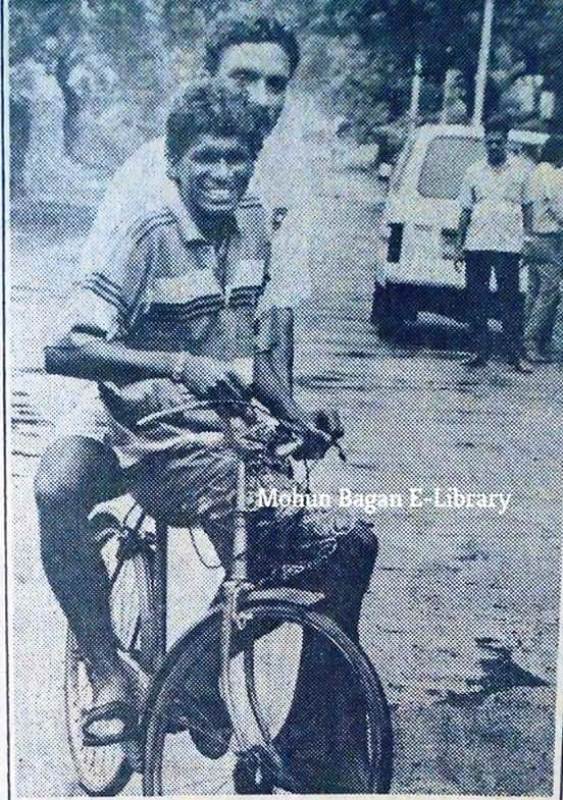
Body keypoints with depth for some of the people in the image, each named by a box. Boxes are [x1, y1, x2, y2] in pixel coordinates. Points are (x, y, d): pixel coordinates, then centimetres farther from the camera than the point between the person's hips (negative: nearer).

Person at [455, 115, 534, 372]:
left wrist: (528, 240, 0)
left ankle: (515, 354, 2)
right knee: (476, 301, 4)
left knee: (510, 302, -3)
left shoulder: (520, 169, 7)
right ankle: (480, 350, 12)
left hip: (508, 245, -2)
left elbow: (527, 208, 9)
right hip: (476, 245, 2)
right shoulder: (474, 172, 12)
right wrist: (459, 246, 9)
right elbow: (465, 212, 14)